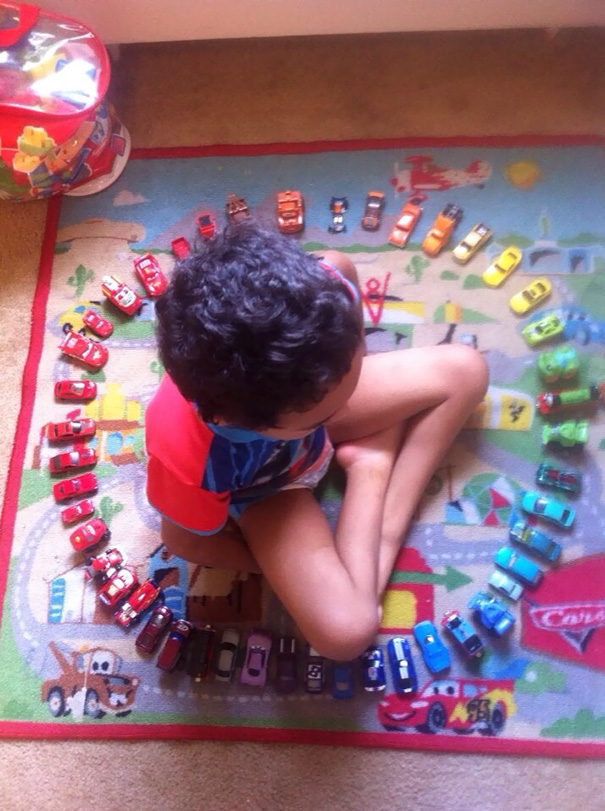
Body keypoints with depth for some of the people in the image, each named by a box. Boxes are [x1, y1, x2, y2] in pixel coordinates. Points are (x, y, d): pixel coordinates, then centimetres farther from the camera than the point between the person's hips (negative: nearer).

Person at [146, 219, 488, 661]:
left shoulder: (321, 289, -38)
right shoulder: (189, 459, -44)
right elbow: (186, 541, -20)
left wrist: (351, 368, 2)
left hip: (296, 390, 5)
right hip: (262, 485, -4)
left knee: (465, 371, -2)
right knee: (345, 630, -20)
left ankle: (388, 531, 0)